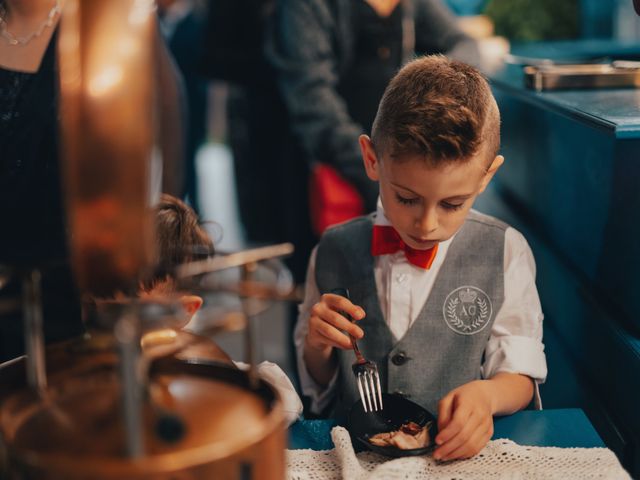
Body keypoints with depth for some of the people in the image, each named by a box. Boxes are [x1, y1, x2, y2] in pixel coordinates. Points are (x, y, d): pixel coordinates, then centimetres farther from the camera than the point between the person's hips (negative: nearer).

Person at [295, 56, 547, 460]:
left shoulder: (506, 253, -3)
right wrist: (317, 347, -11)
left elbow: (522, 375, 2)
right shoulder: (334, 252, 0)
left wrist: (488, 394, -19)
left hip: (458, 453, 0)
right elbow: (317, 388, 10)